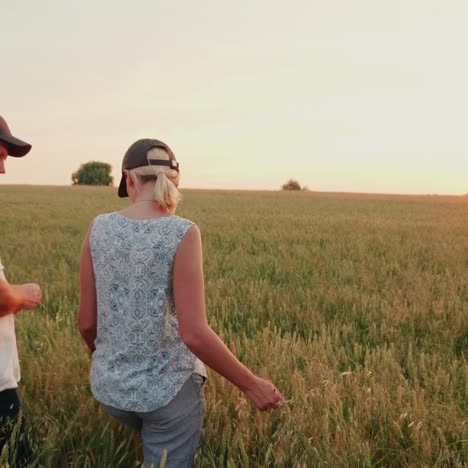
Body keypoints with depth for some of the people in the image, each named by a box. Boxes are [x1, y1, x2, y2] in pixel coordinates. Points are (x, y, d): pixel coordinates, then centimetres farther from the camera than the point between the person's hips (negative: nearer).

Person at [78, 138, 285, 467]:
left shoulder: (100, 229, -7)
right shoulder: (182, 233, -19)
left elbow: (87, 323, -1)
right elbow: (194, 334, -23)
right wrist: (251, 384, -11)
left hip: (110, 386, 4)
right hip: (169, 388, -4)